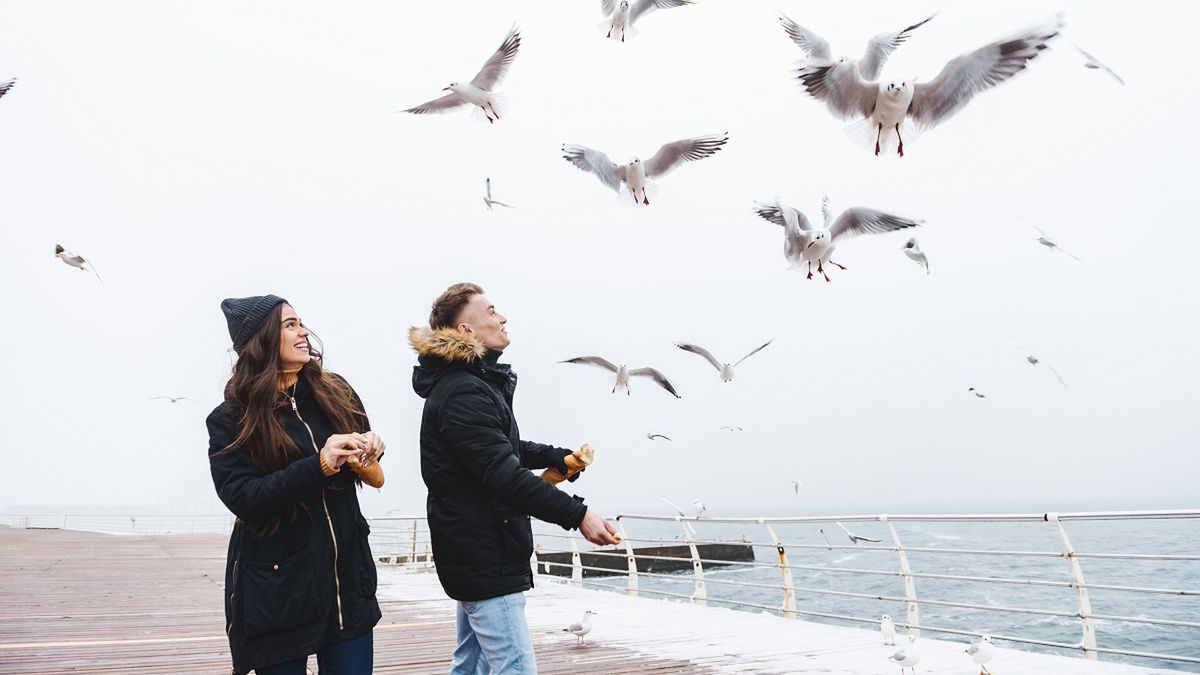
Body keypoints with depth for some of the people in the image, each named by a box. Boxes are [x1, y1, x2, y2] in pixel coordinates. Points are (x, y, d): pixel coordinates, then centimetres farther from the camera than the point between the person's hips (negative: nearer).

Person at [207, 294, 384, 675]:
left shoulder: (334, 392, 5)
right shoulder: (230, 419, -6)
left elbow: (360, 460, 17)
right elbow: (243, 498, -16)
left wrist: (372, 447, -7)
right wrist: (319, 466, -27)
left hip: (347, 576, 3)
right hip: (277, 590, -3)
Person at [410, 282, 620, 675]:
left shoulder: (475, 382, 15)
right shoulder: (462, 393, -20)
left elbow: (501, 449, 27)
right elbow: (503, 475, -27)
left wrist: (557, 457, 13)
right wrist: (576, 515, -29)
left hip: (477, 552, 11)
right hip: (485, 555, -11)